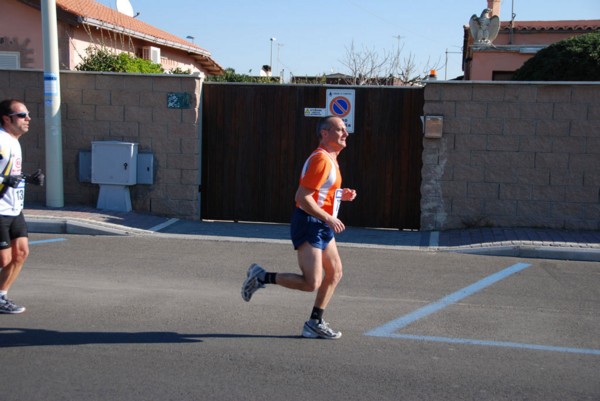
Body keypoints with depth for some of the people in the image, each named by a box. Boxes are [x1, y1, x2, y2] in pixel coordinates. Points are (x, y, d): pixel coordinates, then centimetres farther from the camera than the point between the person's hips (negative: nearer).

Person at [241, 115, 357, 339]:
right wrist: (329, 219, -23)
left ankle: (315, 323, 18)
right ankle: (261, 277, 3)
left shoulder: (330, 159, 16)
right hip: (309, 225, -10)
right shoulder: (321, 159, -17)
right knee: (311, 283, -12)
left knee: (335, 273, 10)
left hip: (322, 227, 10)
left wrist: (341, 195, 10)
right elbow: (302, 197, -23)